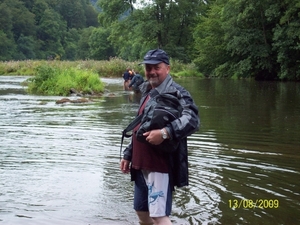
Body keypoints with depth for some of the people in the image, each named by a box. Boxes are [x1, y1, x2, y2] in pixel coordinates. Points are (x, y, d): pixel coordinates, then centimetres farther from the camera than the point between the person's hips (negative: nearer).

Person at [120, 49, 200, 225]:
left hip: (160, 165, -9)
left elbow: (192, 120, -29)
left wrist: (165, 132, -41)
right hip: (141, 164, 9)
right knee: (141, 211, 19)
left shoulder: (176, 92, -12)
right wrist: (128, 154, 22)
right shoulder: (147, 93, 15)